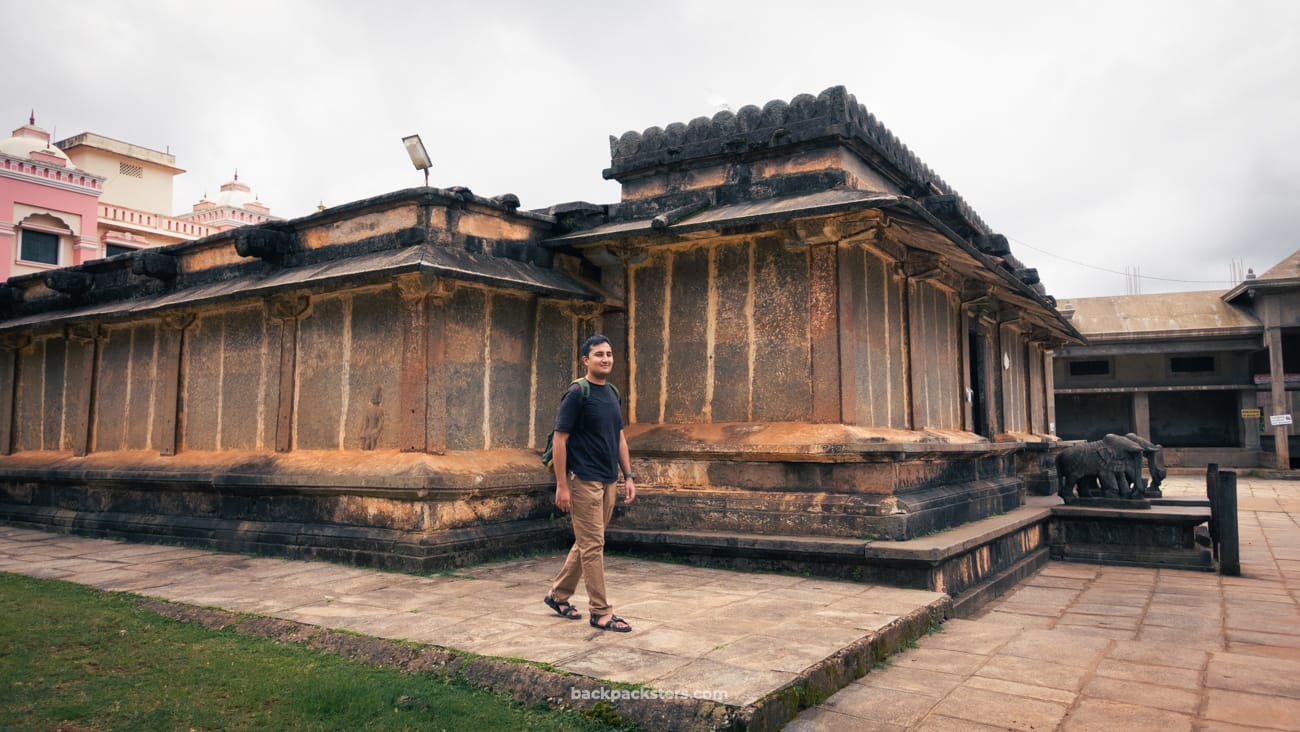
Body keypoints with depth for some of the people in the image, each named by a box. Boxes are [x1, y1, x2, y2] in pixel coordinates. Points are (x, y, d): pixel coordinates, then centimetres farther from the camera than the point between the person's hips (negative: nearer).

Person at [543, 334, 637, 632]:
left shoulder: (612, 393, 11)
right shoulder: (577, 394, -12)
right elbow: (560, 439, -13)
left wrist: (628, 476, 13)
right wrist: (561, 485, -16)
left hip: (608, 481, 8)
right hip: (584, 481, -8)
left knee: (586, 543, 16)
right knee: (593, 546, -3)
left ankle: (558, 595, 31)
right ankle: (601, 613, 5)